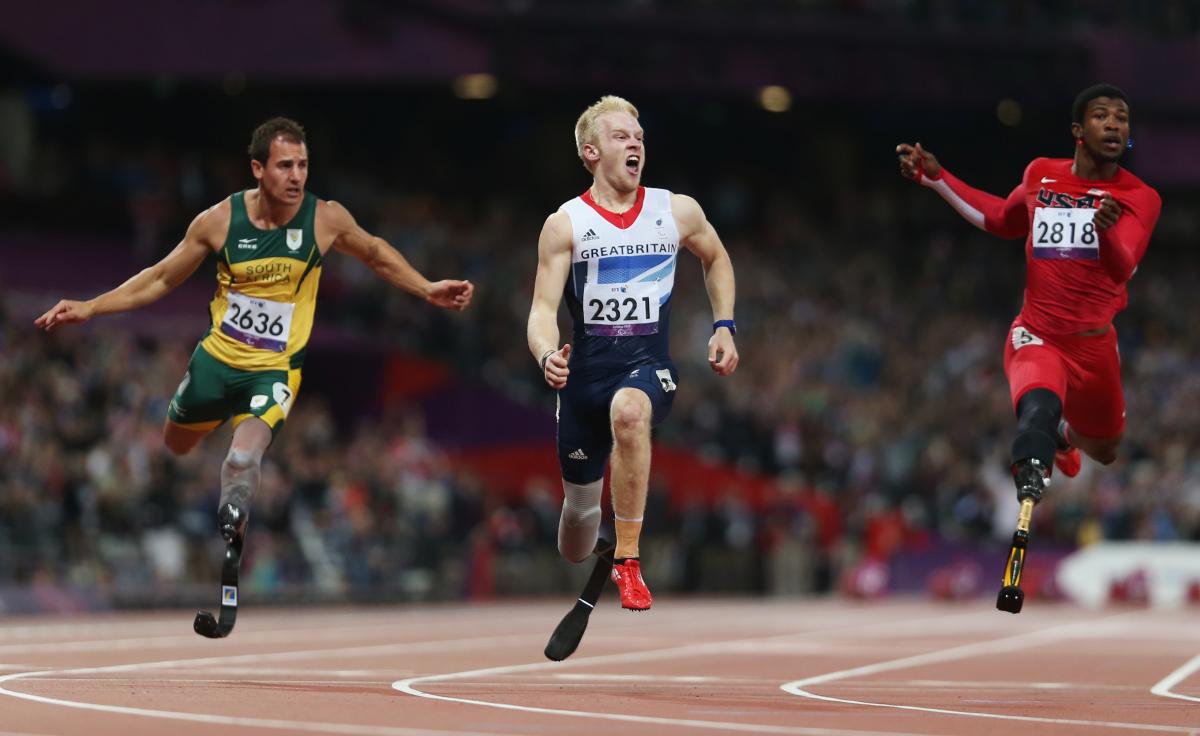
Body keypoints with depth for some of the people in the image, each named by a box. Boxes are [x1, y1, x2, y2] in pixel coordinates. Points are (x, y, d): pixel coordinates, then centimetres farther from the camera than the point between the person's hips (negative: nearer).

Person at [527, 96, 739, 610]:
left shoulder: (678, 212, 3)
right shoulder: (565, 224, -3)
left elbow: (716, 259, 24)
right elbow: (543, 307, -9)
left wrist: (724, 326, 13)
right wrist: (547, 355, -30)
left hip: (649, 364, -1)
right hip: (586, 370, 1)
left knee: (629, 410, -39)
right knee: (580, 503, 10)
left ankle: (628, 561, -32)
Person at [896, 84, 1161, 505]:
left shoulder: (1140, 198, -4)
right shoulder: (1040, 175, 5)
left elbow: (1123, 269, -21)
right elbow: (1004, 220, 26)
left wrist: (1106, 230, -44)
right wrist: (936, 178, 21)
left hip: (1095, 344, 1)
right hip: (1035, 336, -1)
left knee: (1103, 453, 20)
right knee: (1039, 408, -36)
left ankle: (1064, 432, 53)